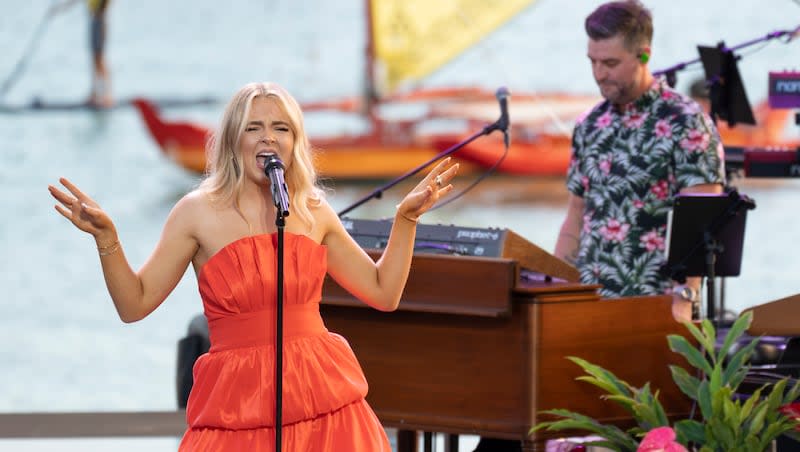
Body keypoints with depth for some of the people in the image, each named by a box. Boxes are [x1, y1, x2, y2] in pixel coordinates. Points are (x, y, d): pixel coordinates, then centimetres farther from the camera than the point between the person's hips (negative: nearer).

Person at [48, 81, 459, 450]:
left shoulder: (315, 213, 10)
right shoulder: (199, 212, 1)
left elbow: (384, 292, 17)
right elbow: (134, 305, 0)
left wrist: (406, 218, 11)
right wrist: (105, 237, -13)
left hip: (325, 401, 3)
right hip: (238, 410, -3)